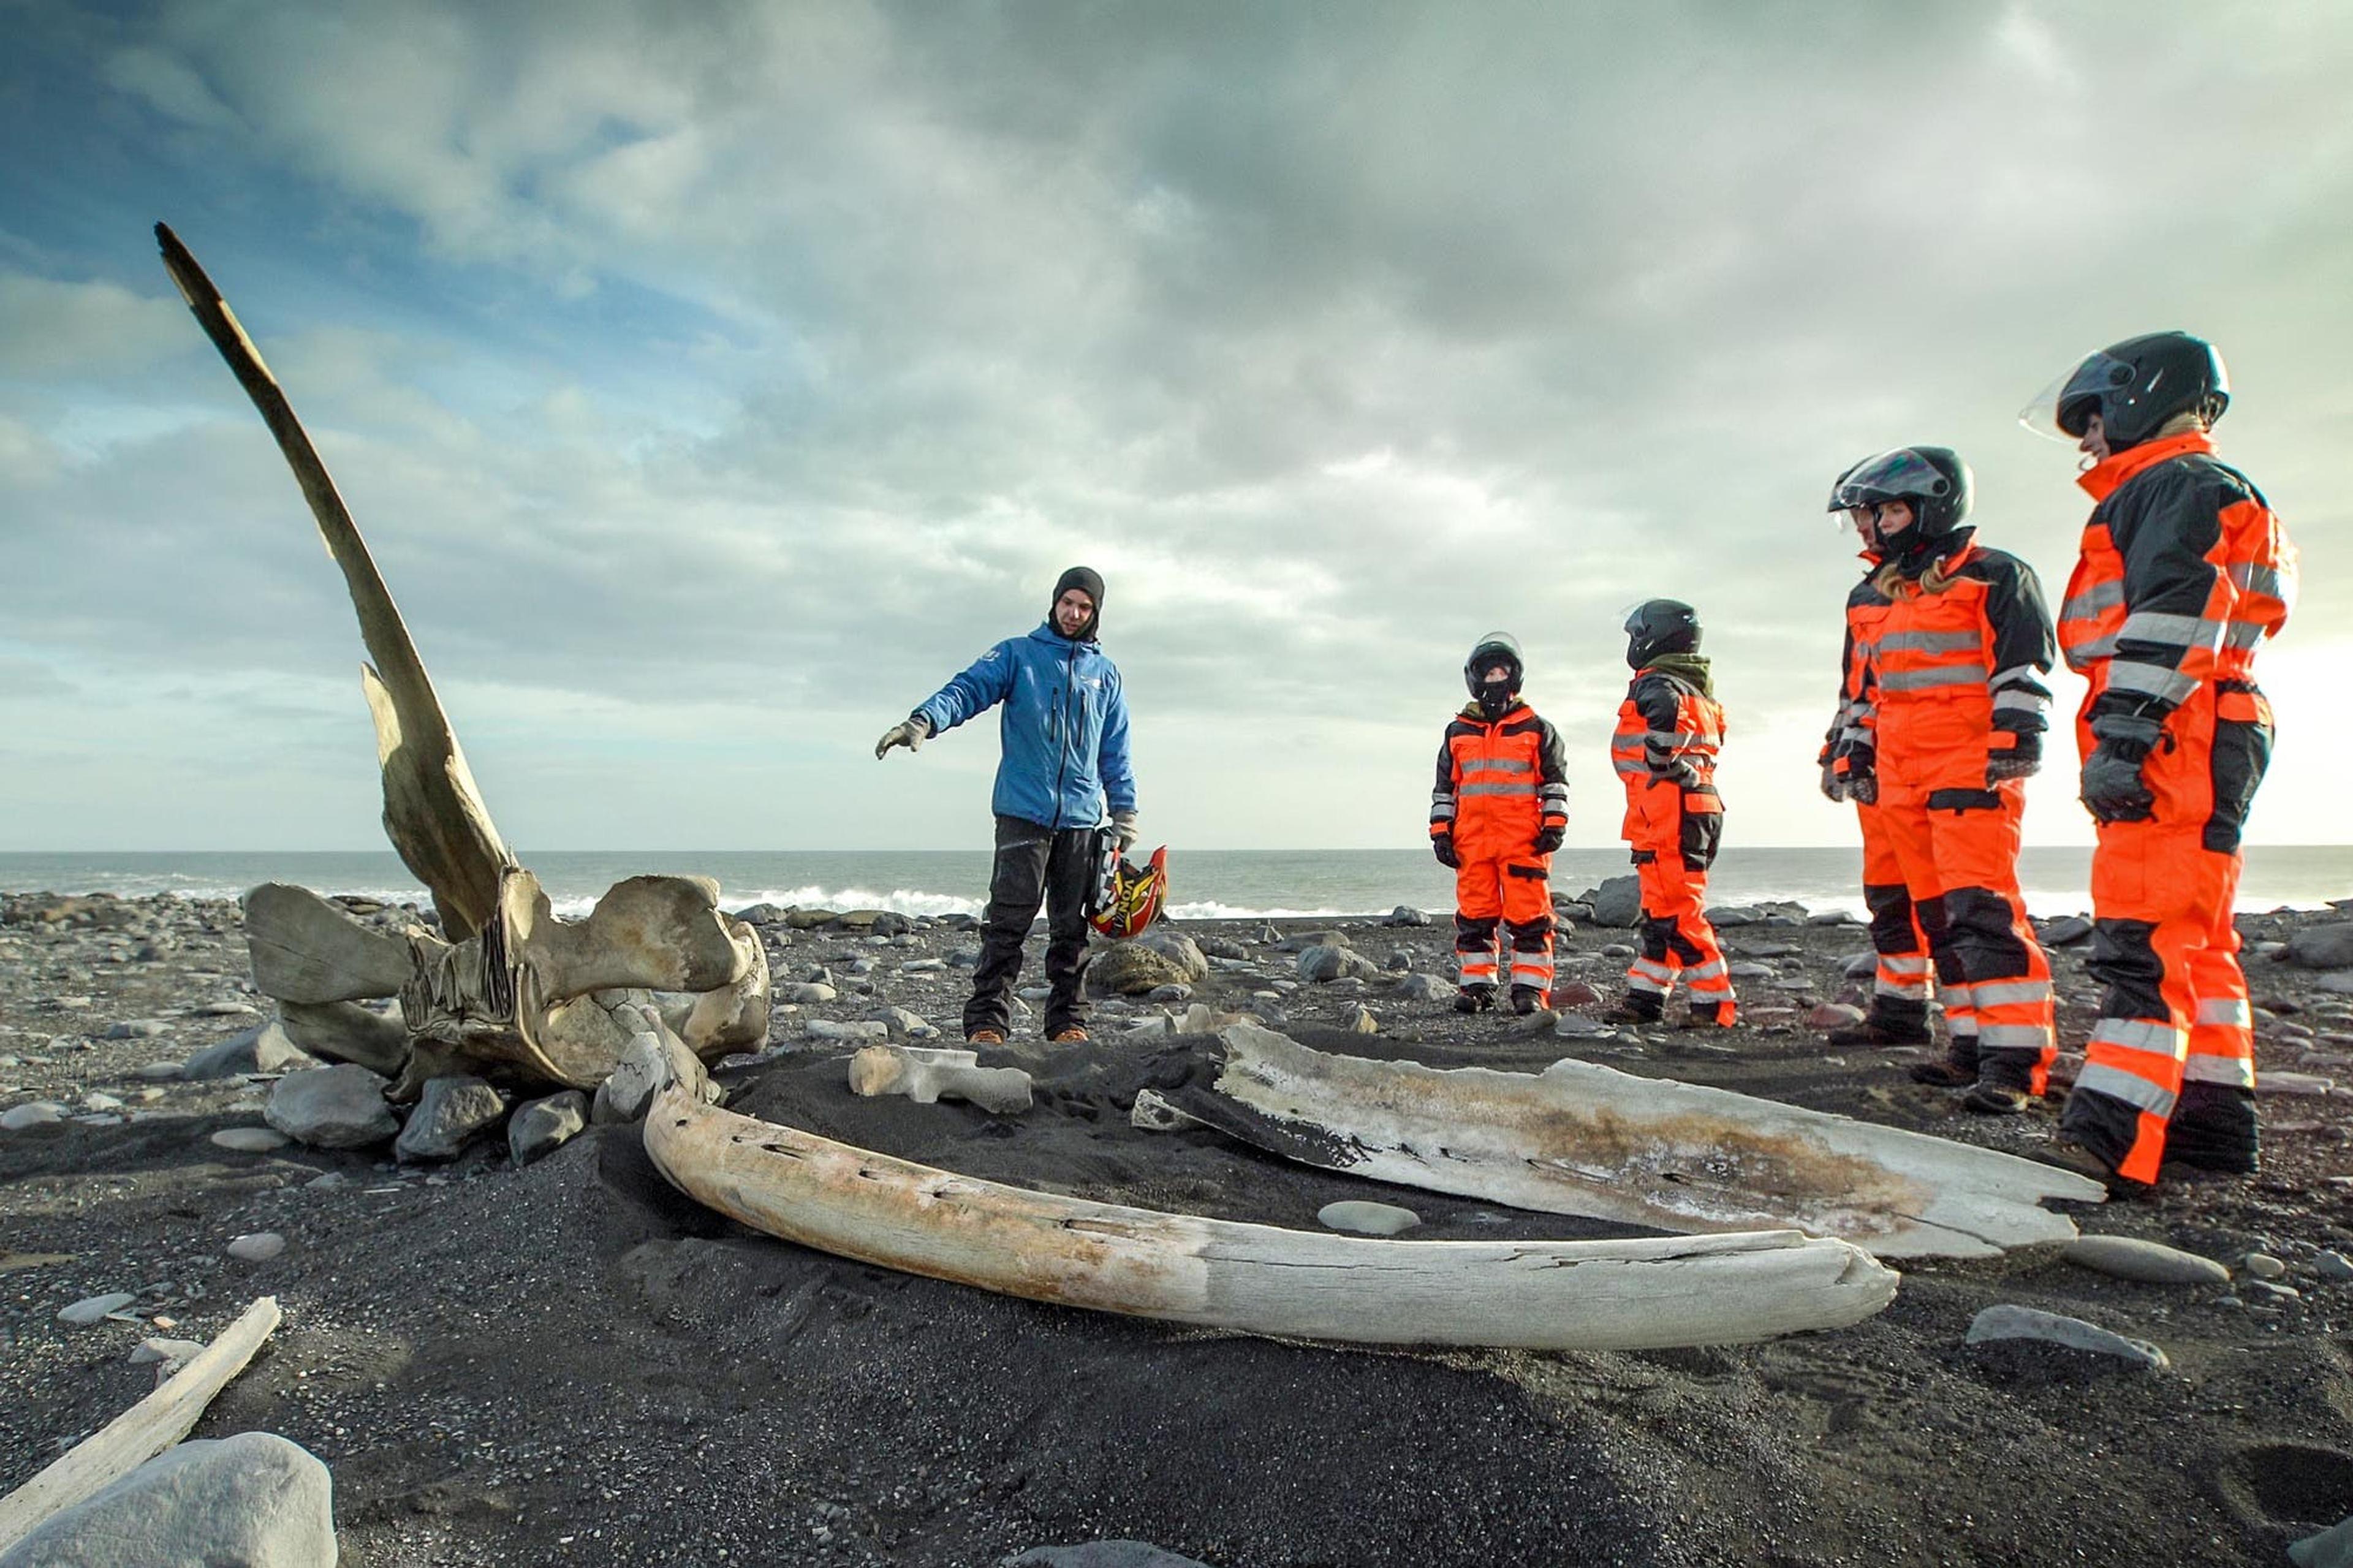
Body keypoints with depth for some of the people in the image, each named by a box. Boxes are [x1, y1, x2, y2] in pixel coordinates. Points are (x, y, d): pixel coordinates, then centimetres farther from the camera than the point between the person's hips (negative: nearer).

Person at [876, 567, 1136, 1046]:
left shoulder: (1106, 673, 16)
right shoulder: (1017, 655, 7)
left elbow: (1115, 751, 18)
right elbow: (969, 688, -9)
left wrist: (1125, 810, 12)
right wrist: (926, 719, -28)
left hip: (1081, 817, 3)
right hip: (1023, 811, -3)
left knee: (1071, 926, 7)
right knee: (1008, 920, -7)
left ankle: (1068, 1020, 15)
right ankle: (986, 1021, -3)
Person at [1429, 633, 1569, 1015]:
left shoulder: (1536, 730, 9)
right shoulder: (1458, 733, 15)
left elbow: (1555, 780, 8)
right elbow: (1444, 787, 16)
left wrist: (1554, 824, -2)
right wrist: (1440, 831, 9)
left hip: (1523, 840, -2)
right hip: (1472, 838, 3)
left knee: (1529, 915, -3)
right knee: (1474, 916, 4)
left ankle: (1530, 988, 2)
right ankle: (1477, 985, 11)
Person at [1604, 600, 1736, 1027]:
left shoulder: (1657, 684, -9)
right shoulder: (1699, 692, 24)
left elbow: (1670, 712, -32)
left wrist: (1661, 764, -21)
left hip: (1669, 816, -10)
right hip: (1698, 811, 11)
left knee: (1676, 914, -8)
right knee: (1663, 911, 12)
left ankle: (1714, 1004, -4)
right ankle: (1645, 997, 18)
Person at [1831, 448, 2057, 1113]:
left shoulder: (1994, 577, 0)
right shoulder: (1892, 596, 24)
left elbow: (2022, 666, -9)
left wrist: (2017, 736, -18)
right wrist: (1860, 756, 24)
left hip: (1970, 771, -8)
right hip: (1904, 781, 8)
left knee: (1982, 906, -15)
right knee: (1940, 916, 8)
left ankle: (2014, 1060, -12)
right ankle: (1971, 1047, 13)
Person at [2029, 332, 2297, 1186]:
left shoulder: (2178, 484, -4)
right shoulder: (2162, 495, 28)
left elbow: (2174, 617, -18)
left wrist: (2124, 732, -25)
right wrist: (2126, 738, 22)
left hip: (2176, 746, -11)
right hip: (2182, 752, 11)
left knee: (2143, 942, -16)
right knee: (2193, 939, 13)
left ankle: (2112, 1142, -19)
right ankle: (2214, 1124, 21)